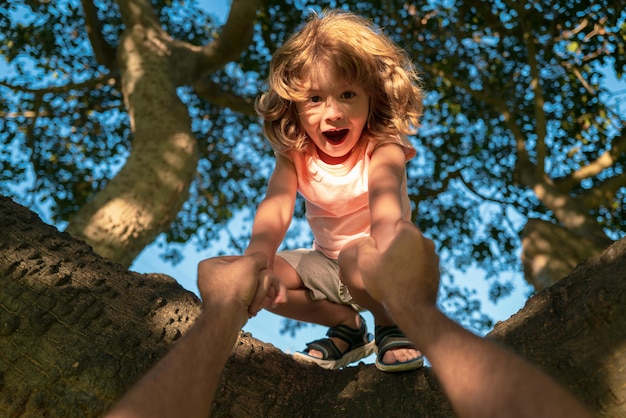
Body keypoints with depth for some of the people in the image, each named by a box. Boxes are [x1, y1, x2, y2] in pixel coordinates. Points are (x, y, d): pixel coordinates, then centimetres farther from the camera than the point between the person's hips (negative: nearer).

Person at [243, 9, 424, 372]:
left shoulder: (382, 150, -21)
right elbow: (276, 206, -27)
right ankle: (347, 325, 1)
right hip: (327, 263, 5)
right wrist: (257, 256, -48)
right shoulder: (295, 155, -10)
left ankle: (392, 324, -7)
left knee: (356, 258, -38)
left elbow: (385, 195, -43)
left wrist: (387, 243, -65)